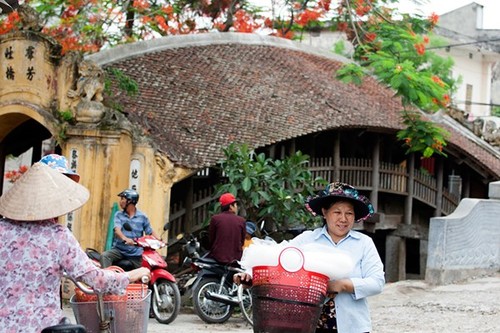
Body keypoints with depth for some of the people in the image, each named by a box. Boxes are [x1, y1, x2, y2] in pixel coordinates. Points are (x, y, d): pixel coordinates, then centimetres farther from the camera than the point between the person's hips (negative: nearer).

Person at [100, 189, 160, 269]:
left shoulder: (142, 217, 5)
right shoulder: (118, 215, 4)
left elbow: (150, 232, 10)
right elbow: (117, 230, -14)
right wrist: (125, 239, -36)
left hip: (135, 253, 0)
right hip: (119, 249, 0)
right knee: (104, 256, -28)